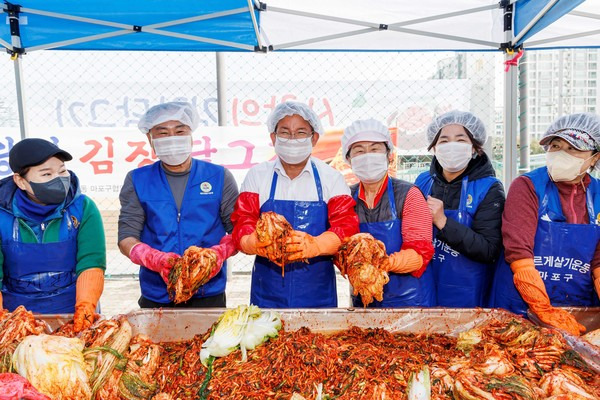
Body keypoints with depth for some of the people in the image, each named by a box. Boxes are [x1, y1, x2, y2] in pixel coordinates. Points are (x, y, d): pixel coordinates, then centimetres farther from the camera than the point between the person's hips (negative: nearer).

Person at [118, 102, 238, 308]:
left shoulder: (219, 177, 2)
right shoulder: (137, 181, 3)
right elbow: (127, 238, -1)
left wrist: (220, 252, -19)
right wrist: (155, 260, -20)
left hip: (209, 295, 0)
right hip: (156, 298, 1)